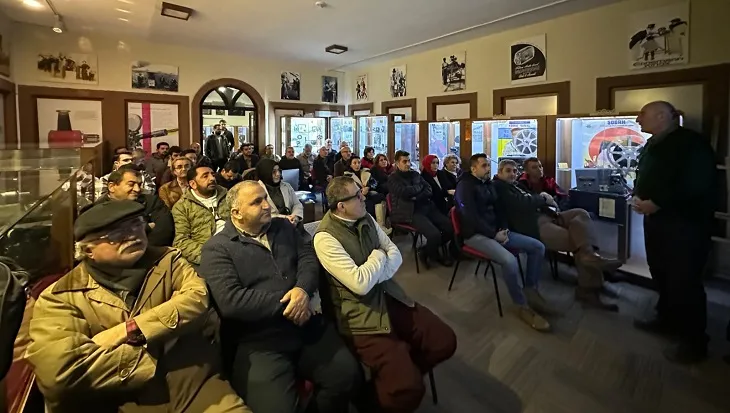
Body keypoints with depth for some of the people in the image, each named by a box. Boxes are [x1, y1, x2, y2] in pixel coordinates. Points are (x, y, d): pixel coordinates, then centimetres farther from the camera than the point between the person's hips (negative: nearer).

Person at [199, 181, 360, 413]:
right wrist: (285, 302, -13)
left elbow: (308, 257, 6)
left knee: (347, 375, -6)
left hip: (309, 327, 5)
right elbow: (230, 301, -16)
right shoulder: (218, 249, -4)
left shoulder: (283, 227, 15)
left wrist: (303, 289, -16)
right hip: (259, 342, -4)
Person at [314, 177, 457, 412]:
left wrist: (375, 275, -12)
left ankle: (403, 369, 19)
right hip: (361, 315, -7)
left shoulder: (366, 219, 6)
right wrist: (378, 256, -6)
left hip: (389, 297, 8)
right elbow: (360, 284, -24)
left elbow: (396, 254, 7)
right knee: (408, 388, -20)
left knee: (445, 341, -2)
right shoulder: (325, 237, -18)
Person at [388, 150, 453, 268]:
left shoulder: (415, 174, 20)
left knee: (451, 227, -9)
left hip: (426, 207, 7)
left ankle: (426, 251, 11)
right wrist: (419, 187, 1)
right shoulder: (393, 178, 1)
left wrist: (417, 197, -10)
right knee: (434, 234, -28)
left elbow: (429, 190, 10)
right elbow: (405, 193, -16)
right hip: (411, 212, -7)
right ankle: (435, 255, 8)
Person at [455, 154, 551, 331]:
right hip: (475, 235, -9)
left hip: (496, 231, 9)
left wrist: (504, 229, 0)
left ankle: (531, 291, 10)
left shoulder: (489, 184, 15)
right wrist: (494, 235, -17)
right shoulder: (465, 186, -11)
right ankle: (522, 307, -12)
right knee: (509, 260, -32)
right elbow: (471, 218, -19)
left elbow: (497, 209, 19)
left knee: (538, 247, -1)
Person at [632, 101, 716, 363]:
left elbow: (695, 185, -25)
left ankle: (694, 342, 9)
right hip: (656, 220, 9)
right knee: (660, 274, 17)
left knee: (684, 282, -4)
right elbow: (644, 177, 23)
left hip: (685, 224, -9)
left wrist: (656, 203, -21)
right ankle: (667, 319, 35)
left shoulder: (691, 144, -15)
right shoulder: (652, 145, 14)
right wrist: (639, 196, 4)